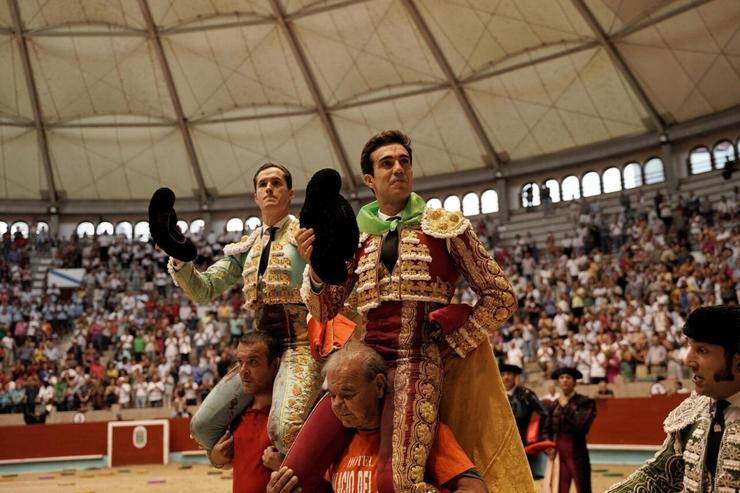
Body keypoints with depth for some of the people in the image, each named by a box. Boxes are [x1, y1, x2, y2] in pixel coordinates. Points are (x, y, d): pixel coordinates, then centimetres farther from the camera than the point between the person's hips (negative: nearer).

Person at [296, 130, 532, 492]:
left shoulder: (444, 226, 4)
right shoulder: (355, 237, 13)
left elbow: (501, 297, 6)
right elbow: (325, 312, 11)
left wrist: (450, 345, 0)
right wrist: (316, 269, -8)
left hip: (419, 364, -4)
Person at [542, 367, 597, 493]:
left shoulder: (585, 402, -3)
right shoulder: (554, 405, 12)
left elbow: (581, 423, -20)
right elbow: (547, 429, 15)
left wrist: (566, 406, -11)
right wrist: (548, 447, -2)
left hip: (577, 453, -4)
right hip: (558, 453, 5)